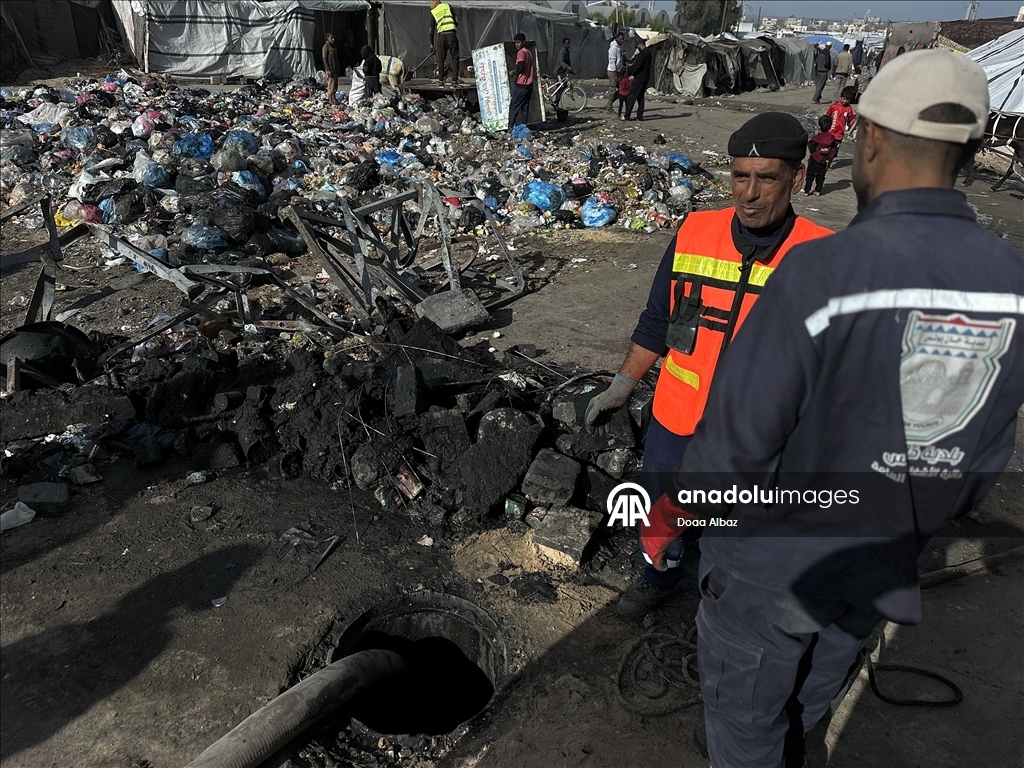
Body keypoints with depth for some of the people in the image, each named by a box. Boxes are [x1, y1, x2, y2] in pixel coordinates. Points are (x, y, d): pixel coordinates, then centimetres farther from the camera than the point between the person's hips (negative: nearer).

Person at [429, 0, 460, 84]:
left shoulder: (433, 12, 14)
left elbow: (431, 30, 12)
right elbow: (457, 21, 8)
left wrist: (432, 44, 19)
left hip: (441, 36, 1)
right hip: (452, 34, -1)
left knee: (441, 59, 10)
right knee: (455, 58, 3)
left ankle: (441, 80, 9)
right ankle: (454, 79, -4)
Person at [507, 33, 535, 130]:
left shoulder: (521, 52, -11)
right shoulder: (529, 52, 17)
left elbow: (520, 68, -24)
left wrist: (513, 72, -5)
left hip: (521, 85, -9)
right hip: (529, 85, 9)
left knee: (513, 107, -6)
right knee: (525, 108, 8)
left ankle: (510, 128, -9)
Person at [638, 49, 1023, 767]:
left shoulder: (823, 269, -28)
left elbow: (742, 427, -23)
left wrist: (673, 509, -5)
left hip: (772, 560, -5)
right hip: (879, 571, 6)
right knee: (809, 702, 31)